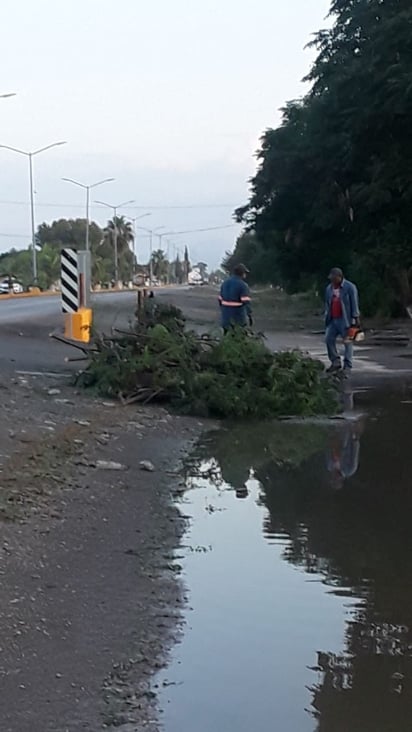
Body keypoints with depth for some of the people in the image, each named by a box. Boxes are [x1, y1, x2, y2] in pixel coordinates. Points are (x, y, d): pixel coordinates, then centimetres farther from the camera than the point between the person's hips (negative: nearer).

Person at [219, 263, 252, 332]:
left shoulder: (225, 283, 9)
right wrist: (249, 315, -20)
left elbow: (220, 299, 14)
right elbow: (246, 302, -20)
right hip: (238, 315, -6)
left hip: (226, 315, 6)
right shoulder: (243, 285, -12)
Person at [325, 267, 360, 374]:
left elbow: (355, 303, -9)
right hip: (333, 320, 6)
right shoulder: (329, 288, 12)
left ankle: (348, 366, 1)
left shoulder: (350, 287, -8)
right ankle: (335, 362, 12)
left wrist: (356, 318, -12)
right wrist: (327, 317, 14)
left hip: (345, 320, -6)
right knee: (329, 339, 0)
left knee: (348, 342, -2)